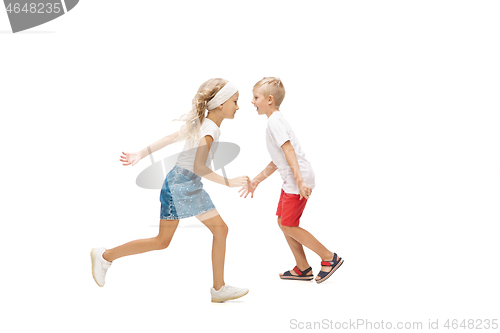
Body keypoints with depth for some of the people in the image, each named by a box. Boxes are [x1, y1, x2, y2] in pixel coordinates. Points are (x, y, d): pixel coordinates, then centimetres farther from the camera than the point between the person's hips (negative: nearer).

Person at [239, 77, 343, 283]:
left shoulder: (274, 121, -13)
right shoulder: (275, 121, 18)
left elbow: (289, 151, -23)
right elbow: (278, 160, 22)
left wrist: (299, 182, -30)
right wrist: (256, 181, 24)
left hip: (299, 178, -10)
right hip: (291, 180, 10)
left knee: (288, 225, -3)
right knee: (283, 221, 13)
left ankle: (330, 258, 6)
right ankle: (302, 269, 21)